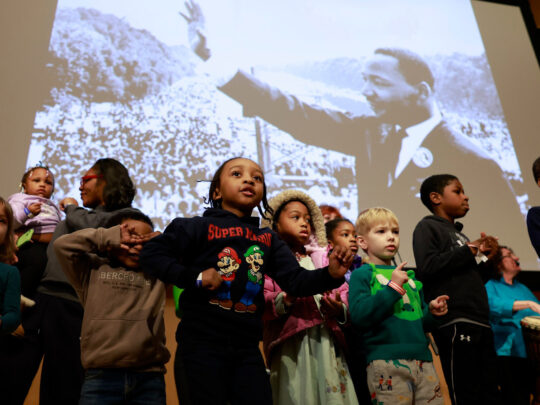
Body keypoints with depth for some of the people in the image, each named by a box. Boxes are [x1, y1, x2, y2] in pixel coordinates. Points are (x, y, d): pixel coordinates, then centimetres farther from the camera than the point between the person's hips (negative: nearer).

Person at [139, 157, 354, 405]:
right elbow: (151, 254, -5)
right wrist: (194, 278, -15)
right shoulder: (200, 227, -2)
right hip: (202, 343, -4)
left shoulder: (268, 240, 12)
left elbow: (296, 280, 4)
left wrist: (329, 275, -15)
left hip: (247, 348, 5)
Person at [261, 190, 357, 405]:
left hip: (327, 340, 4)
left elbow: (345, 294, 13)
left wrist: (339, 308, -7)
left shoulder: (323, 258, 20)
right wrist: (286, 299, -22)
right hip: (292, 344, -4)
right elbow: (261, 303, -6)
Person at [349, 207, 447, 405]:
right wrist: (393, 287, -15)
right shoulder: (362, 274, 1)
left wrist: (431, 311, 5)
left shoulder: (409, 276, 20)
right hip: (386, 361, -6)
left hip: (423, 359, 6)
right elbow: (359, 316, -14)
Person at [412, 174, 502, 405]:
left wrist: (485, 258, 12)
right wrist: (469, 251, -7)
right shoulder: (427, 227, 2)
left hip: (480, 322, 9)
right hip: (455, 323, -9)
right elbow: (426, 267, -16)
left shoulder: (460, 234, 26)